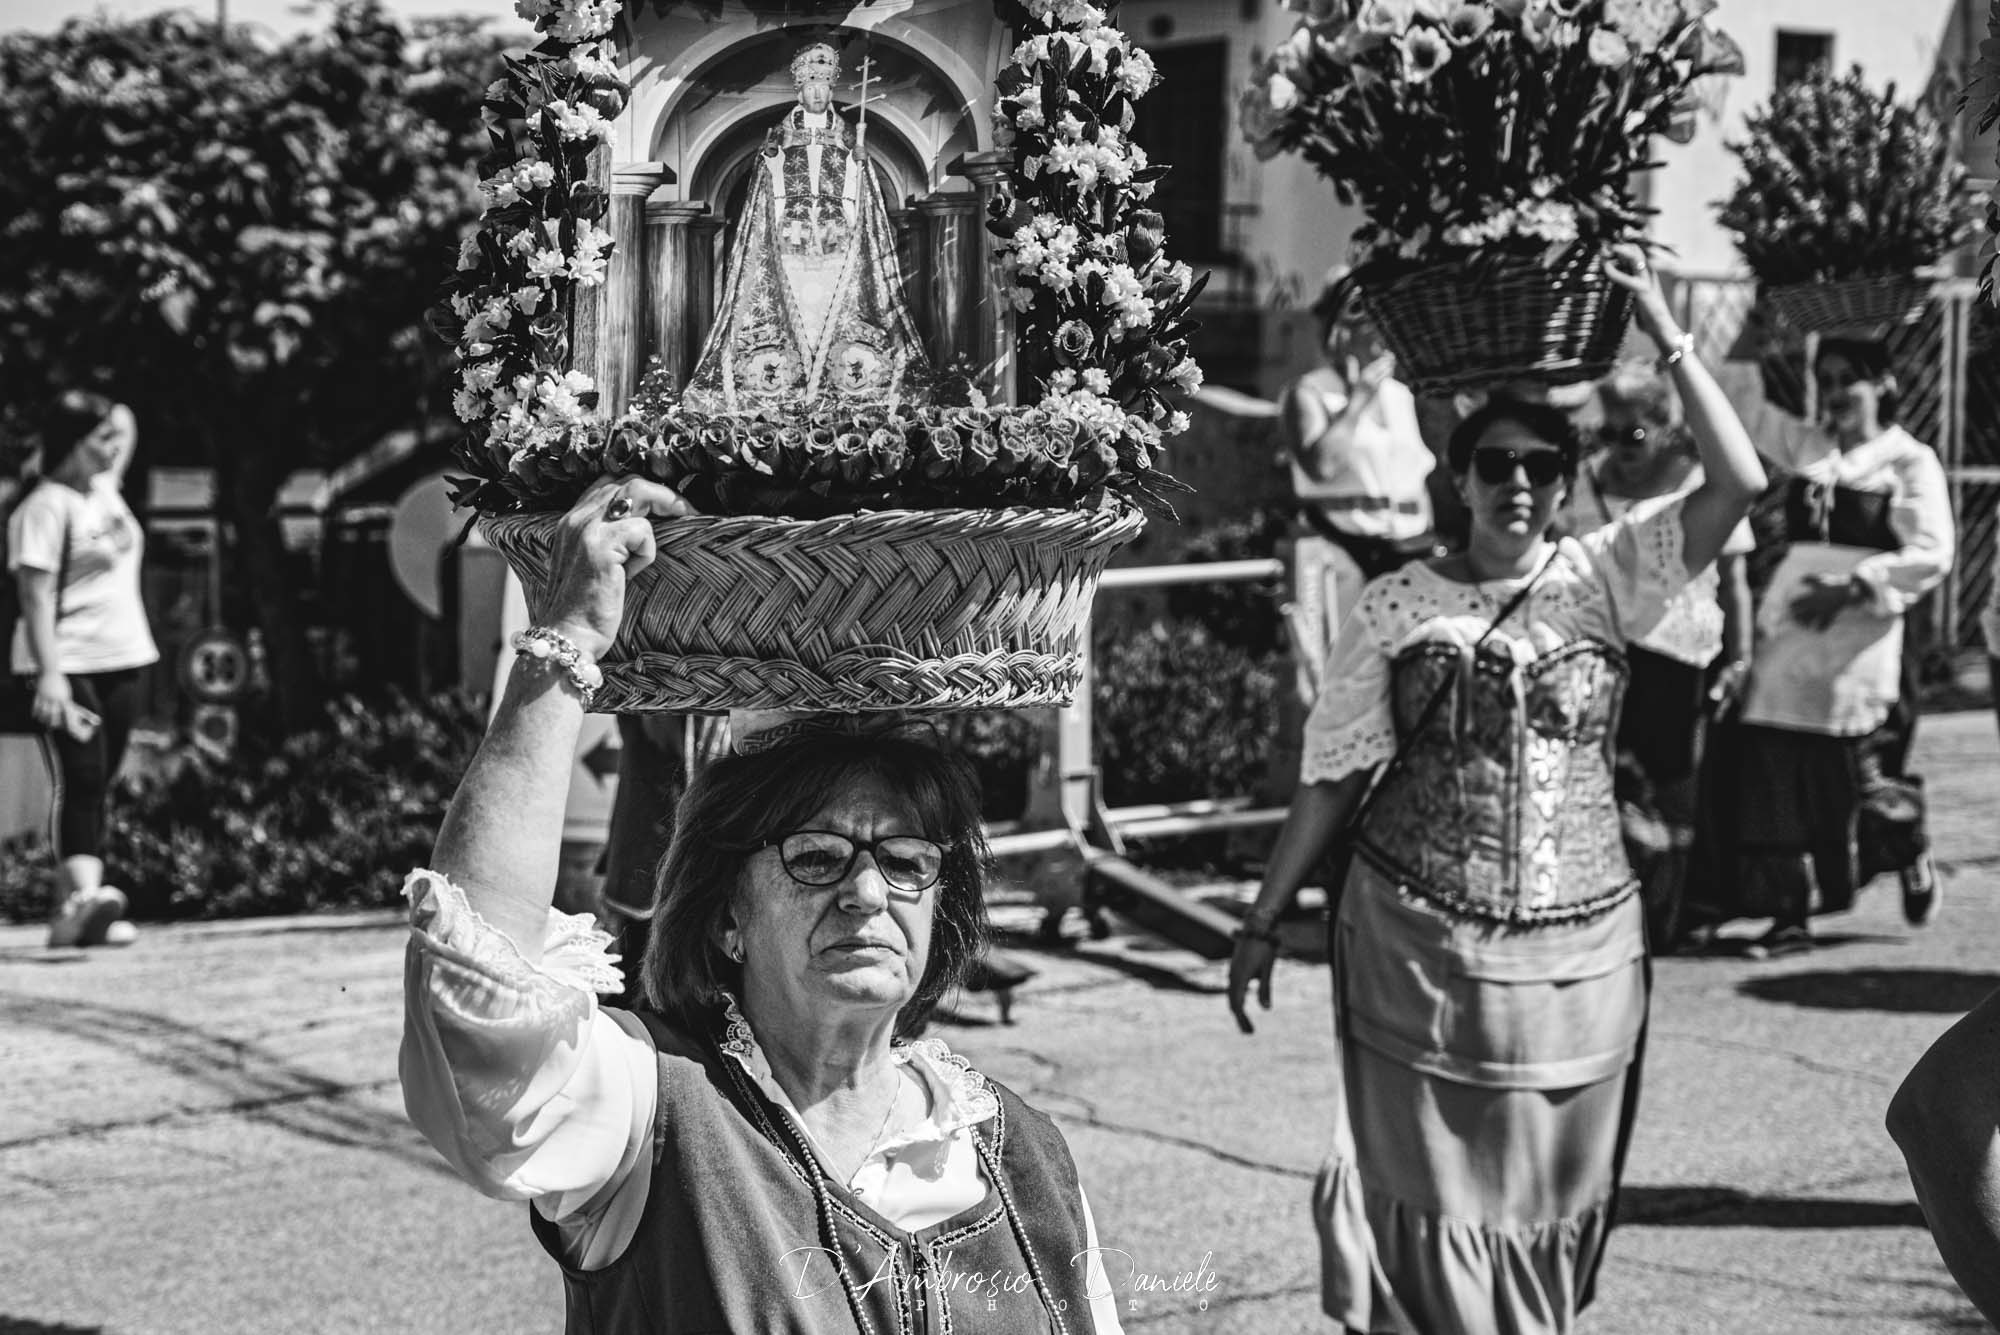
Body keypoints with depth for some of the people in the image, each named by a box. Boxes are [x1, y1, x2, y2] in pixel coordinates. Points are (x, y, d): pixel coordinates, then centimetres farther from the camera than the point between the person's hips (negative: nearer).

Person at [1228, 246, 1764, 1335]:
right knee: (1431, 1197, 2)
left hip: (1578, 952, 1)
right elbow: (1330, 777, 3)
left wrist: (1666, 336, -15)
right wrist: (1262, 925, 3)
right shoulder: (1399, 606, -1)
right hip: (1417, 948, -1)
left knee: (1549, 1202, 11)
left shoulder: (1604, 580, -1)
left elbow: (1738, 483, -13)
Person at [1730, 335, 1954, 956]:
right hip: (1791, 638, 5)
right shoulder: (1809, 456, 14)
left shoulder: (1909, 461, -2)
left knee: (1862, 773, 0)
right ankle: (1791, 913, 8)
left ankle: (1915, 862, 31)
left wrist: (1851, 587, -17)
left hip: (1859, 641, -5)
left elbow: (1931, 554, -10)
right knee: (1779, 771, 0)